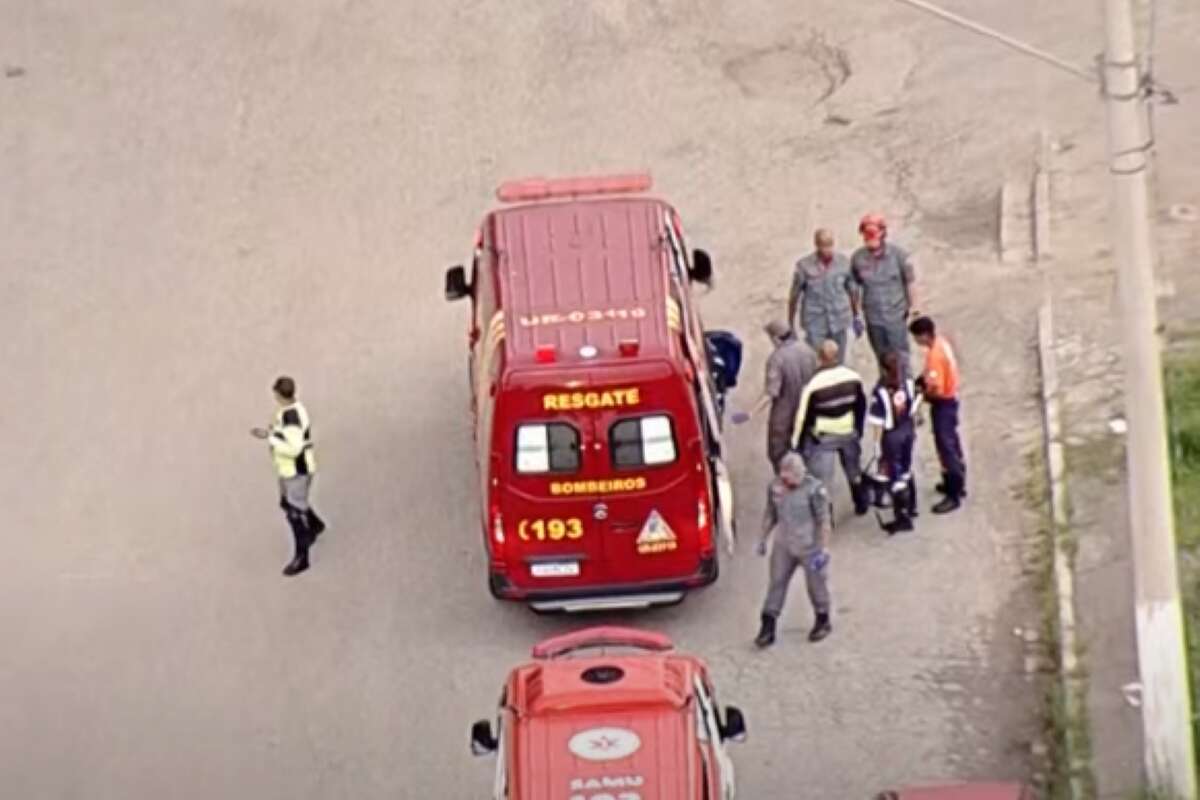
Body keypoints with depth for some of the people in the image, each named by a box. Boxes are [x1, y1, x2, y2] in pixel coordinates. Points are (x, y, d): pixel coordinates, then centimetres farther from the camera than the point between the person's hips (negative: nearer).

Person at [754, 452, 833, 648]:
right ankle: (768, 627, 10)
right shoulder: (775, 487, -4)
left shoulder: (814, 489, -19)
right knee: (776, 583, 4)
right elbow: (770, 515, 9)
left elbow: (823, 520, -16)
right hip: (783, 546, 4)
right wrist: (763, 539, 11)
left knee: (816, 584, 12)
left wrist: (824, 547, -17)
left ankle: (823, 621, 33)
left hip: (810, 547, -4)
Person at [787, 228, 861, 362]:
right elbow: (794, 296, -3)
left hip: (839, 322, 3)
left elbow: (852, 289, 8)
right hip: (815, 324, -3)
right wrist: (790, 326, 2)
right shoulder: (804, 266, -12)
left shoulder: (844, 262, -6)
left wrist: (856, 317, 15)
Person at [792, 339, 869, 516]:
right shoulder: (854, 378, -10)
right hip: (849, 434, 5)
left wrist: (797, 444, -5)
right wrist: (858, 430, 20)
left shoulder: (814, 385, -24)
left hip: (822, 438, -5)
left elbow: (804, 417, -16)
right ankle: (861, 505, 45)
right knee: (854, 471, 26)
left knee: (820, 479, 4)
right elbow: (861, 406, 4)